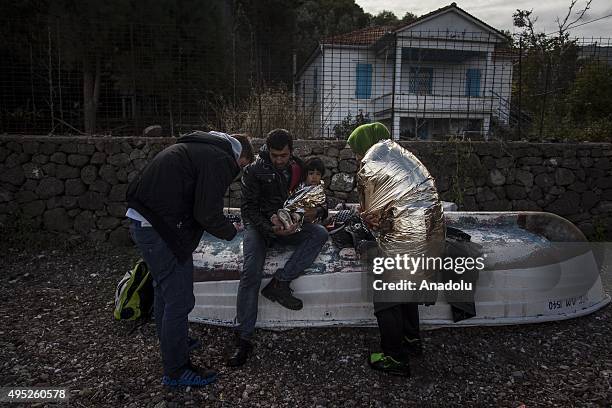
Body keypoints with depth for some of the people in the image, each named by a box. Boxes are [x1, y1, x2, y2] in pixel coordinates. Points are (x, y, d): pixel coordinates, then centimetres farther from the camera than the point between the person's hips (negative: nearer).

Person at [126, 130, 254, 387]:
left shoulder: (199, 147, 17)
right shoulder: (220, 159, -13)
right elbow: (207, 214, -18)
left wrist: (221, 220, 18)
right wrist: (231, 231, 0)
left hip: (143, 222, 11)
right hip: (162, 230, -11)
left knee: (164, 292, 25)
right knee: (179, 300, 2)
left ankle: (171, 342, 45)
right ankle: (176, 370, 17)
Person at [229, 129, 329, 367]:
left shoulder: (298, 169, 5)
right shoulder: (254, 171, -9)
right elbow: (249, 209, -11)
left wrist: (311, 212, -10)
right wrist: (271, 228, -27)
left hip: (289, 224, 4)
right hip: (259, 225, -4)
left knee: (320, 234, -24)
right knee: (251, 273, -26)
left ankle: (279, 282, -28)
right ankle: (243, 338, -20)